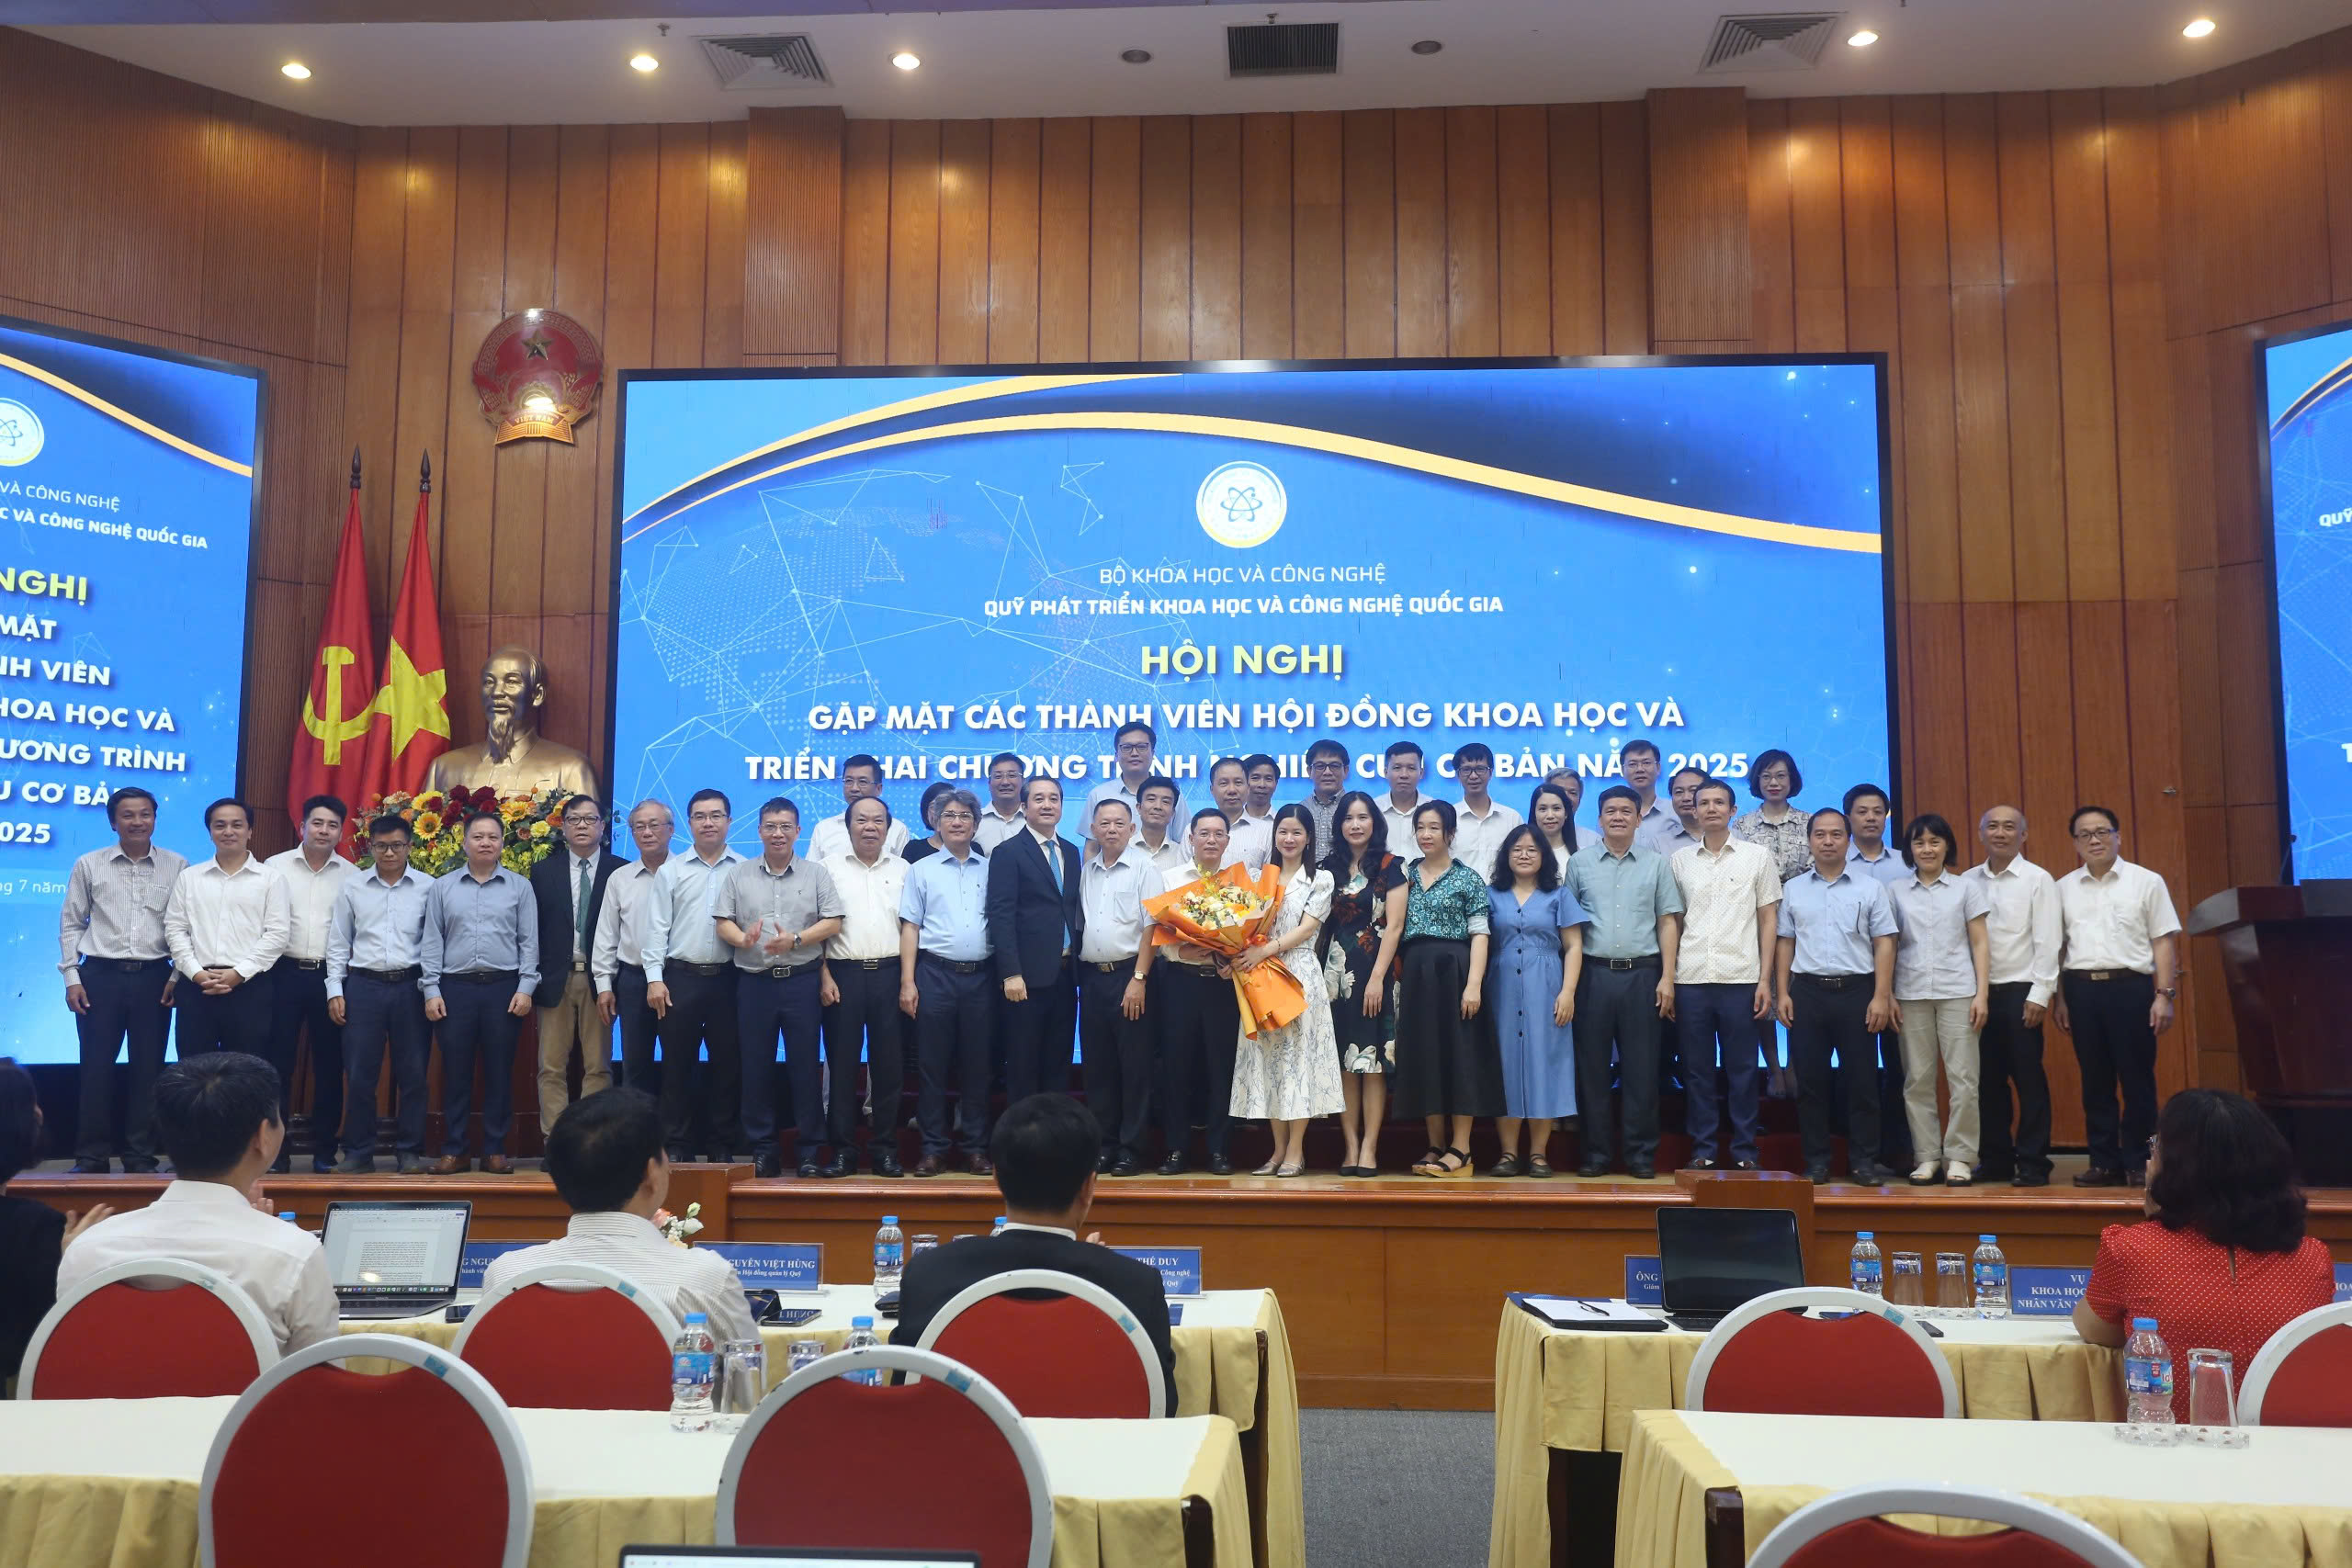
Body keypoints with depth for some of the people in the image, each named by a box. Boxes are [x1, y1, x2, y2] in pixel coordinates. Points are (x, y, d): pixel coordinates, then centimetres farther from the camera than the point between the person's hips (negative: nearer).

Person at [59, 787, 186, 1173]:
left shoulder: (177, 866, 2)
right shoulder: (88, 865, 3)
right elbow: (71, 923, 7)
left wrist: (179, 975, -1)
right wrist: (71, 976, 1)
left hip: (154, 978, 0)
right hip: (100, 975, 0)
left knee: (148, 1069, 5)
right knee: (96, 1067, 3)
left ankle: (141, 1156, 15)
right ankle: (91, 1156, 14)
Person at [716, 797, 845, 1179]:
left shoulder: (816, 874, 6)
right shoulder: (737, 874, 10)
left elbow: (832, 922, -1)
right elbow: (723, 922, 5)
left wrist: (795, 939, -15)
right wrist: (743, 939, -16)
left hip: (801, 979, -1)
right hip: (754, 981, 2)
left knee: (805, 1065, 1)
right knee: (756, 1067, 4)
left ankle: (811, 1151, 8)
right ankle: (762, 1151, 12)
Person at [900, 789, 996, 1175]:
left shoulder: (990, 870, 10)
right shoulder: (921, 870, 7)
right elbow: (910, 927, 4)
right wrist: (907, 982, -4)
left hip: (980, 976, 1)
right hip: (935, 973, -1)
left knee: (976, 1064, 5)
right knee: (933, 1063, 2)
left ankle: (975, 1146, 13)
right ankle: (933, 1148, 8)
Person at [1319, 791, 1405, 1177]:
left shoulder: (1390, 867, 0)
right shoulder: (1329, 867, 11)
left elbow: (1394, 926, -6)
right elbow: (1320, 923, 10)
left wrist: (1377, 978, -13)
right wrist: (1319, 972, -1)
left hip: (1374, 971, -3)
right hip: (1335, 972, 4)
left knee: (1373, 1059, -5)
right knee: (1343, 1061, 2)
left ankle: (1369, 1148, -3)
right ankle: (1351, 1146, 4)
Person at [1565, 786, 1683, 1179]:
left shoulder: (1656, 863, 8)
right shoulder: (1579, 862, 7)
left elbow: (1668, 922, 7)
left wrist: (1667, 977, -1)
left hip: (1642, 974, 0)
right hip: (1593, 973, 0)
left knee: (1641, 1067, 2)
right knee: (1592, 1065, 3)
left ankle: (1641, 1153, 10)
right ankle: (1594, 1151, 10)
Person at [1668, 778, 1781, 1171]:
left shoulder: (1757, 856, 6)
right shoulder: (1680, 860, 10)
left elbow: (1768, 921, 5)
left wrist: (1765, 979, -3)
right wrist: (1667, 980, 3)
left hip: (1741, 979, -2)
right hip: (1690, 979, 2)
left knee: (1742, 1070, 2)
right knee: (1697, 1070, 5)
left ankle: (1745, 1153, 10)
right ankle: (1702, 1150, 12)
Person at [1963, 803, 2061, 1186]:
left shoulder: (2037, 880, -2)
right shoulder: (1967, 881, 8)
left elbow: (2046, 942, -6)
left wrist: (2039, 994, -12)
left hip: (2020, 991, -4)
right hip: (1978, 992, 4)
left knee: (2029, 1080, 0)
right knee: (1988, 1081, 8)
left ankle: (2033, 1164, 7)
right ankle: (1995, 1161, 17)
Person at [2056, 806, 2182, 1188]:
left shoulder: (2146, 882, 3)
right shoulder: (2063, 888, 11)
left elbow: (2163, 941, 1)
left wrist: (2164, 994, -6)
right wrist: (2060, 999, 7)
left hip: (2130, 987, -2)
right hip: (2081, 988, 3)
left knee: (2137, 1080, 0)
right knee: (2095, 1081, 7)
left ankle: (2137, 1163, 9)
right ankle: (2104, 1162, 14)